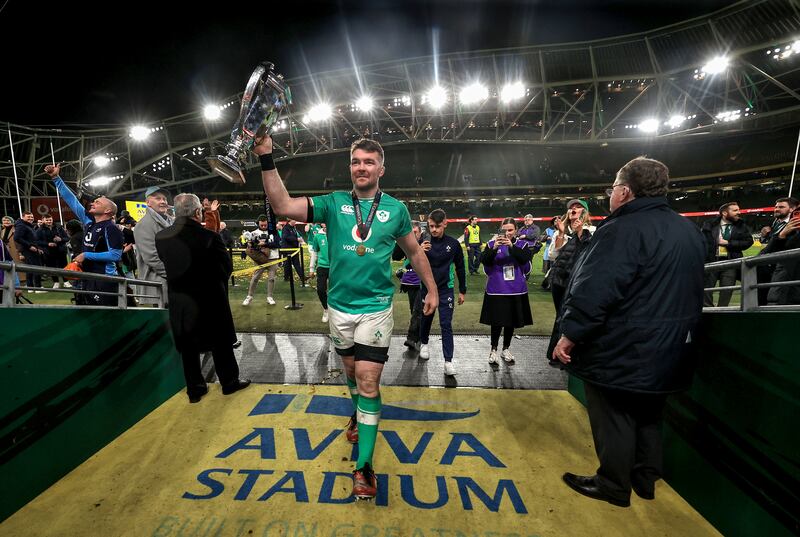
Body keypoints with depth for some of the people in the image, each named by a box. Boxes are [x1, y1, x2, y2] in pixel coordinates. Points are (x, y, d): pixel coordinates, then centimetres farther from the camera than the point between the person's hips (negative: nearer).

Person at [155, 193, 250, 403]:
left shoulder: (161, 237, -6)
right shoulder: (209, 236, -19)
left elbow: (166, 263, 8)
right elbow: (227, 267, -10)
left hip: (179, 301, 4)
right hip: (210, 300, -4)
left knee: (188, 347, 16)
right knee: (220, 343, 13)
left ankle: (194, 389, 27)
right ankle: (229, 381, 27)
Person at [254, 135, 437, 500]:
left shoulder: (396, 209, -1)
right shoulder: (333, 203, -1)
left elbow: (415, 252, 11)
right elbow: (283, 206, -13)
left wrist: (432, 289, 12)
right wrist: (266, 159, -21)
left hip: (376, 308, -2)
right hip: (339, 306, 2)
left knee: (368, 383, -3)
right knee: (351, 372, 21)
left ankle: (364, 464, 10)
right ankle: (360, 415, 51)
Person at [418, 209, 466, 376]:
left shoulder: (453, 244, -6)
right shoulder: (424, 243, -6)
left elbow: (460, 268, 3)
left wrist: (462, 291, 7)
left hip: (446, 290, -1)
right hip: (426, 288, 1)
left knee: (446, 325, -2)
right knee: (426, 319, 19)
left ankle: (448, 360, 3)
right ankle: (424, 344, 45)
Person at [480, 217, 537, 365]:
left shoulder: (522, 244, 0)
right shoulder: (492, 243, -3)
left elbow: (525, 258, -17)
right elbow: (483, 260, -13)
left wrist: (511, 246, -29)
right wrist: (494, 248, -28)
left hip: (516, 290, 2)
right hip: (496, 290, -2)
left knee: (512, 321, 13)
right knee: (496, 321, 1)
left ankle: (506, 349, 32)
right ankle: (493, 350, 20)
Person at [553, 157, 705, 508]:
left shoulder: (623, 229, -20)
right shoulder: (689, 231, 10)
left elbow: (594, 290, -27)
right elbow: (692, 292, 20)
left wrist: (570, 333, -21)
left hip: (621, 349, -9)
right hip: (666, 349, 9)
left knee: (614, 419, 7)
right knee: (648, 415, 22)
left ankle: (614, 485, 23)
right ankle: (645, 479, 36)